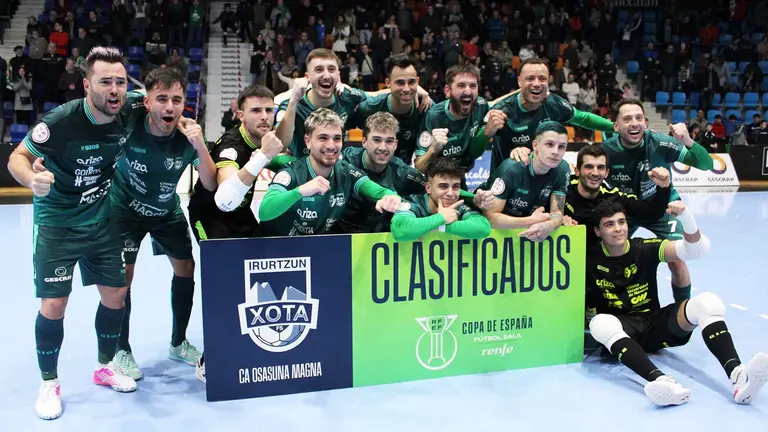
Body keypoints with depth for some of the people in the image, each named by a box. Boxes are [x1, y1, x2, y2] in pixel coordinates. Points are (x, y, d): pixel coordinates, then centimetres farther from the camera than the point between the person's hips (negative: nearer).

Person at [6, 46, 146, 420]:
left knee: (116, 294, 8)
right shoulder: (60, 121, -26)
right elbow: (17, 157, -15)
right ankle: (49, 384, 17)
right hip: (56, 223, -4)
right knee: (53, 306, -5)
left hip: (101, 220, 5)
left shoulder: (132, 110, -14)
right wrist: (32, 179, -36)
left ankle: (105, 368, 31)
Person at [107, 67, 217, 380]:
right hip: (126, 209, -3)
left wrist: (199, 145, -39)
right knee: (122, 276, -5)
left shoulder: (189, 134, -23)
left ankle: (178, 343, 26)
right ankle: (122, 350, 15)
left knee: (186, 268, 6)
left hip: (168, 211, 3)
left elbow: (211, 185, -27)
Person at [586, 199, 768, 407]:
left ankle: (737, 376, -42)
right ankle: (662, 381, -56)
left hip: (656, 324, 2)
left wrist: (686, 219, -30)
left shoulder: (645, 248, -1)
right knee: (601, 323, -37)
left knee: (707, 302, -22)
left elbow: (697, 250, -9)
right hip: (621, 331, -2)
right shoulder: (590, 259, -3)